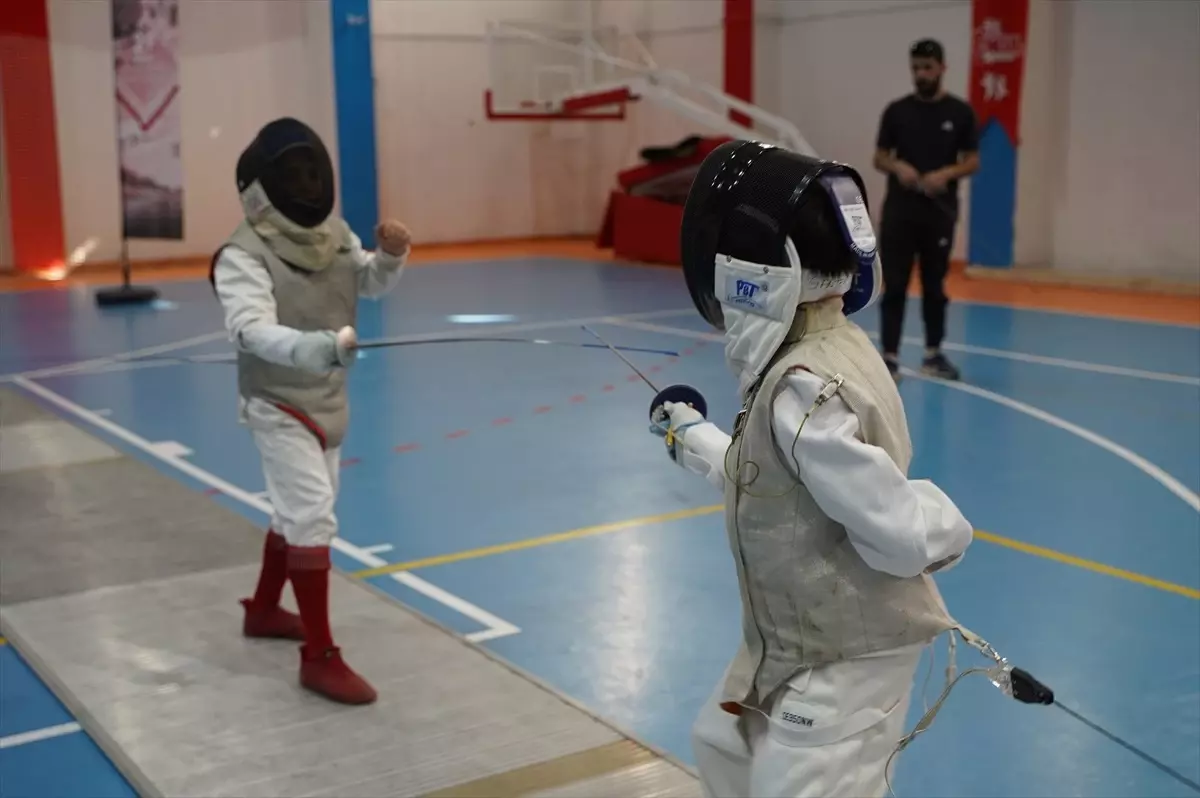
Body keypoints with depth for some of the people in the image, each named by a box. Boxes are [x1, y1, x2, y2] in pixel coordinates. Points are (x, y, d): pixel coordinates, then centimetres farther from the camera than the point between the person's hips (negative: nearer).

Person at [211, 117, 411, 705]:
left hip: (325, 399, 8)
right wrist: (314, 347, -55)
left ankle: (263, 610, 42)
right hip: (279, 405, -8)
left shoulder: (331, 232, -1)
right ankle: (320, 657, -8)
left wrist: (391, 254, -20)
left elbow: (372, 283, 2)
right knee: (313, 517, -16)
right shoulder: (244, 254, -23)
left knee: (301, 510, 21)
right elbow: (252, 329, -37)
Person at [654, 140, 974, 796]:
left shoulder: (804, 391, -32)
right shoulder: (825, 348, -3)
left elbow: (900, 532, -32)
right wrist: (695, 439, 24)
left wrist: (941, 527, -10)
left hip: (844, 657, -10)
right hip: (800, 639, 10)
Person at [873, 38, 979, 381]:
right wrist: (897, 167, -16)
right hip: (899, 211, 0)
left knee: (935, 286, 10)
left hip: (939, 212, 0)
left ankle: (933, 354, 22)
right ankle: (890, 356, 1)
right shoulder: (897, 110, 4)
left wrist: (947, 174, -16)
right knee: (894, 286, -2)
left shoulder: (960, 112, 2)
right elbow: (879, 158, 6)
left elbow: (972, 161, 3)